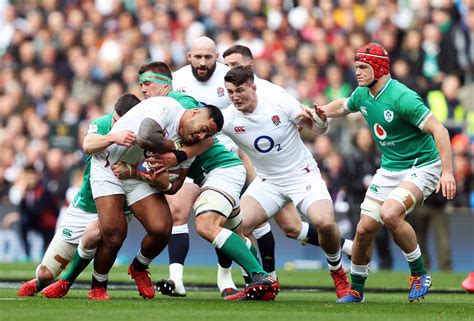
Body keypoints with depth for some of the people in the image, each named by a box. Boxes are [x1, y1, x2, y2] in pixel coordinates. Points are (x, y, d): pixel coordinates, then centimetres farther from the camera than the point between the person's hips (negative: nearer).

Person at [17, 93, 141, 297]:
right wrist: (113, 137, -54)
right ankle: (38, 284, 42)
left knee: (93, 233, -38)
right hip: (84, 207, 1)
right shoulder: (101, 124, -12)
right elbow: (88, 146, -34)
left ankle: (66, 282, -9)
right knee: (46, 273, 2)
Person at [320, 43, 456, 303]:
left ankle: (419, 274, -12)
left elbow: (438, 130, -26)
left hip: (422, 167, -7)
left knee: (390, 213, -31)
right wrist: (318, 113, 6)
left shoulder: (402, 97, -24)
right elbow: (342, 106, 26)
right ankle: (356, 290, 22)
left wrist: (447, 171, -33)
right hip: (389, 169, 7)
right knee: (364, 230, 1)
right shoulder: (362, 95, 1)